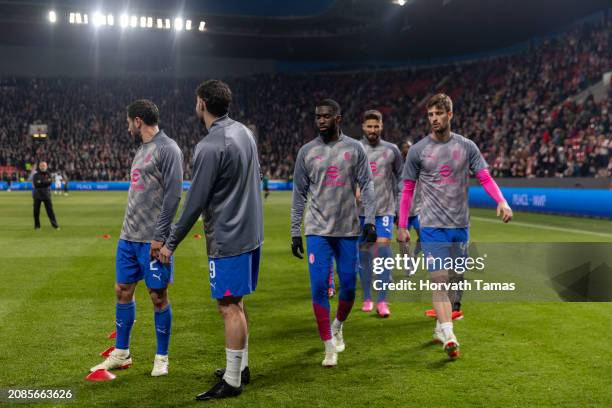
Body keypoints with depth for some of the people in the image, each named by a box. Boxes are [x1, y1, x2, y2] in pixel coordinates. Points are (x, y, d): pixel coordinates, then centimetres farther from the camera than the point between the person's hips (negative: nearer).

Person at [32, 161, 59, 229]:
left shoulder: (48, 175, 8)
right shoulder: (36, 175, 3)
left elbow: (49, 182, -11)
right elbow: (36, 184, -13)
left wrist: (41, 183, -15)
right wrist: (45, 183, -13)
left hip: (46, 195, 0)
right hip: (37, 195, 0)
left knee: (50, 210, -3)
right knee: (36, 211, 2)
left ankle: (55, 224, -2)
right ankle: (37, 226, 12)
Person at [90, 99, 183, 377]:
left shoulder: (167, 149, -11)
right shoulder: (142, 149, 16)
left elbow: (173, 195, -17)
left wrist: (159, 237, -19)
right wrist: (128, 230, 18)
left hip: (151, 240, -9)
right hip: (128, 237, 9)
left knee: (158, 296, 2)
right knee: (123, 292, 13)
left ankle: (161, 358, 16)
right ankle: (121, 353, 26)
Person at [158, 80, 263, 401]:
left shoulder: (209, 147, -18)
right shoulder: (243, 132, 8)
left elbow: (195, 202, -16)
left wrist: (171, 243, -7)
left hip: (228, 239, -9)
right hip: (251, 232, 9)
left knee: (229, 306, -2)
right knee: (236, 303, 19)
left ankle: (231, 382, 5)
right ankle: (241, 366, 30)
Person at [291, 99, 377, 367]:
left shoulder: (354, 148, 4)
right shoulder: (307, 151, 5)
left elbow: (366, 186, 3)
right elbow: (300, 194, 7)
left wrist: (370, 220, -8)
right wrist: (295, 232, 4)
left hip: (348, 229, 1)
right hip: (317, 230, 0)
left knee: (348, 287, 5)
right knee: (319, 287, -7)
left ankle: (337, 327, 35)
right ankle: (329, 348, 4)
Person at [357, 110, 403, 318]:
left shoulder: (392, 150, 6)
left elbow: (401, 178, 13)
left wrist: (400, 205, 9)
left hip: (385, 209, -1)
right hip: (361, 209, 1)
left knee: (384, 249, -13)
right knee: (364, 252, 7)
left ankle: (382, 301, -7)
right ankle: (367, 298, 20)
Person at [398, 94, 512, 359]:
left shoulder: (467, 147, 5)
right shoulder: (418, 150, 1)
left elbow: (485, 178, 1)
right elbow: (407, 189, 6)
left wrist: (502, 202, -17)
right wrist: (402, 226, 3)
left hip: (460, 225, 3)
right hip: (432, 226, -3)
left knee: (454, 280, 12)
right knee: (439, 280, -13)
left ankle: (440, 327, 30)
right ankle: (448, 336, -16)